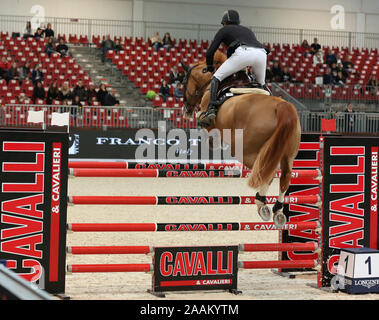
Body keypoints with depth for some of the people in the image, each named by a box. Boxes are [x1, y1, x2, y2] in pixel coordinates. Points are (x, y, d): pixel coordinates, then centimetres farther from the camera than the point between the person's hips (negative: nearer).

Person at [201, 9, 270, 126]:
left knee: (216, 77, 2)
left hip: (243, 53, -5)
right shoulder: (247, 30, 40)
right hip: (262, 53, 5)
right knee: (261, 84, 30)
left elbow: (210, 52, 20)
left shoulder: (224, 30, 24)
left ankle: (211, 108, -18)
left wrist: (210, 68, 35)